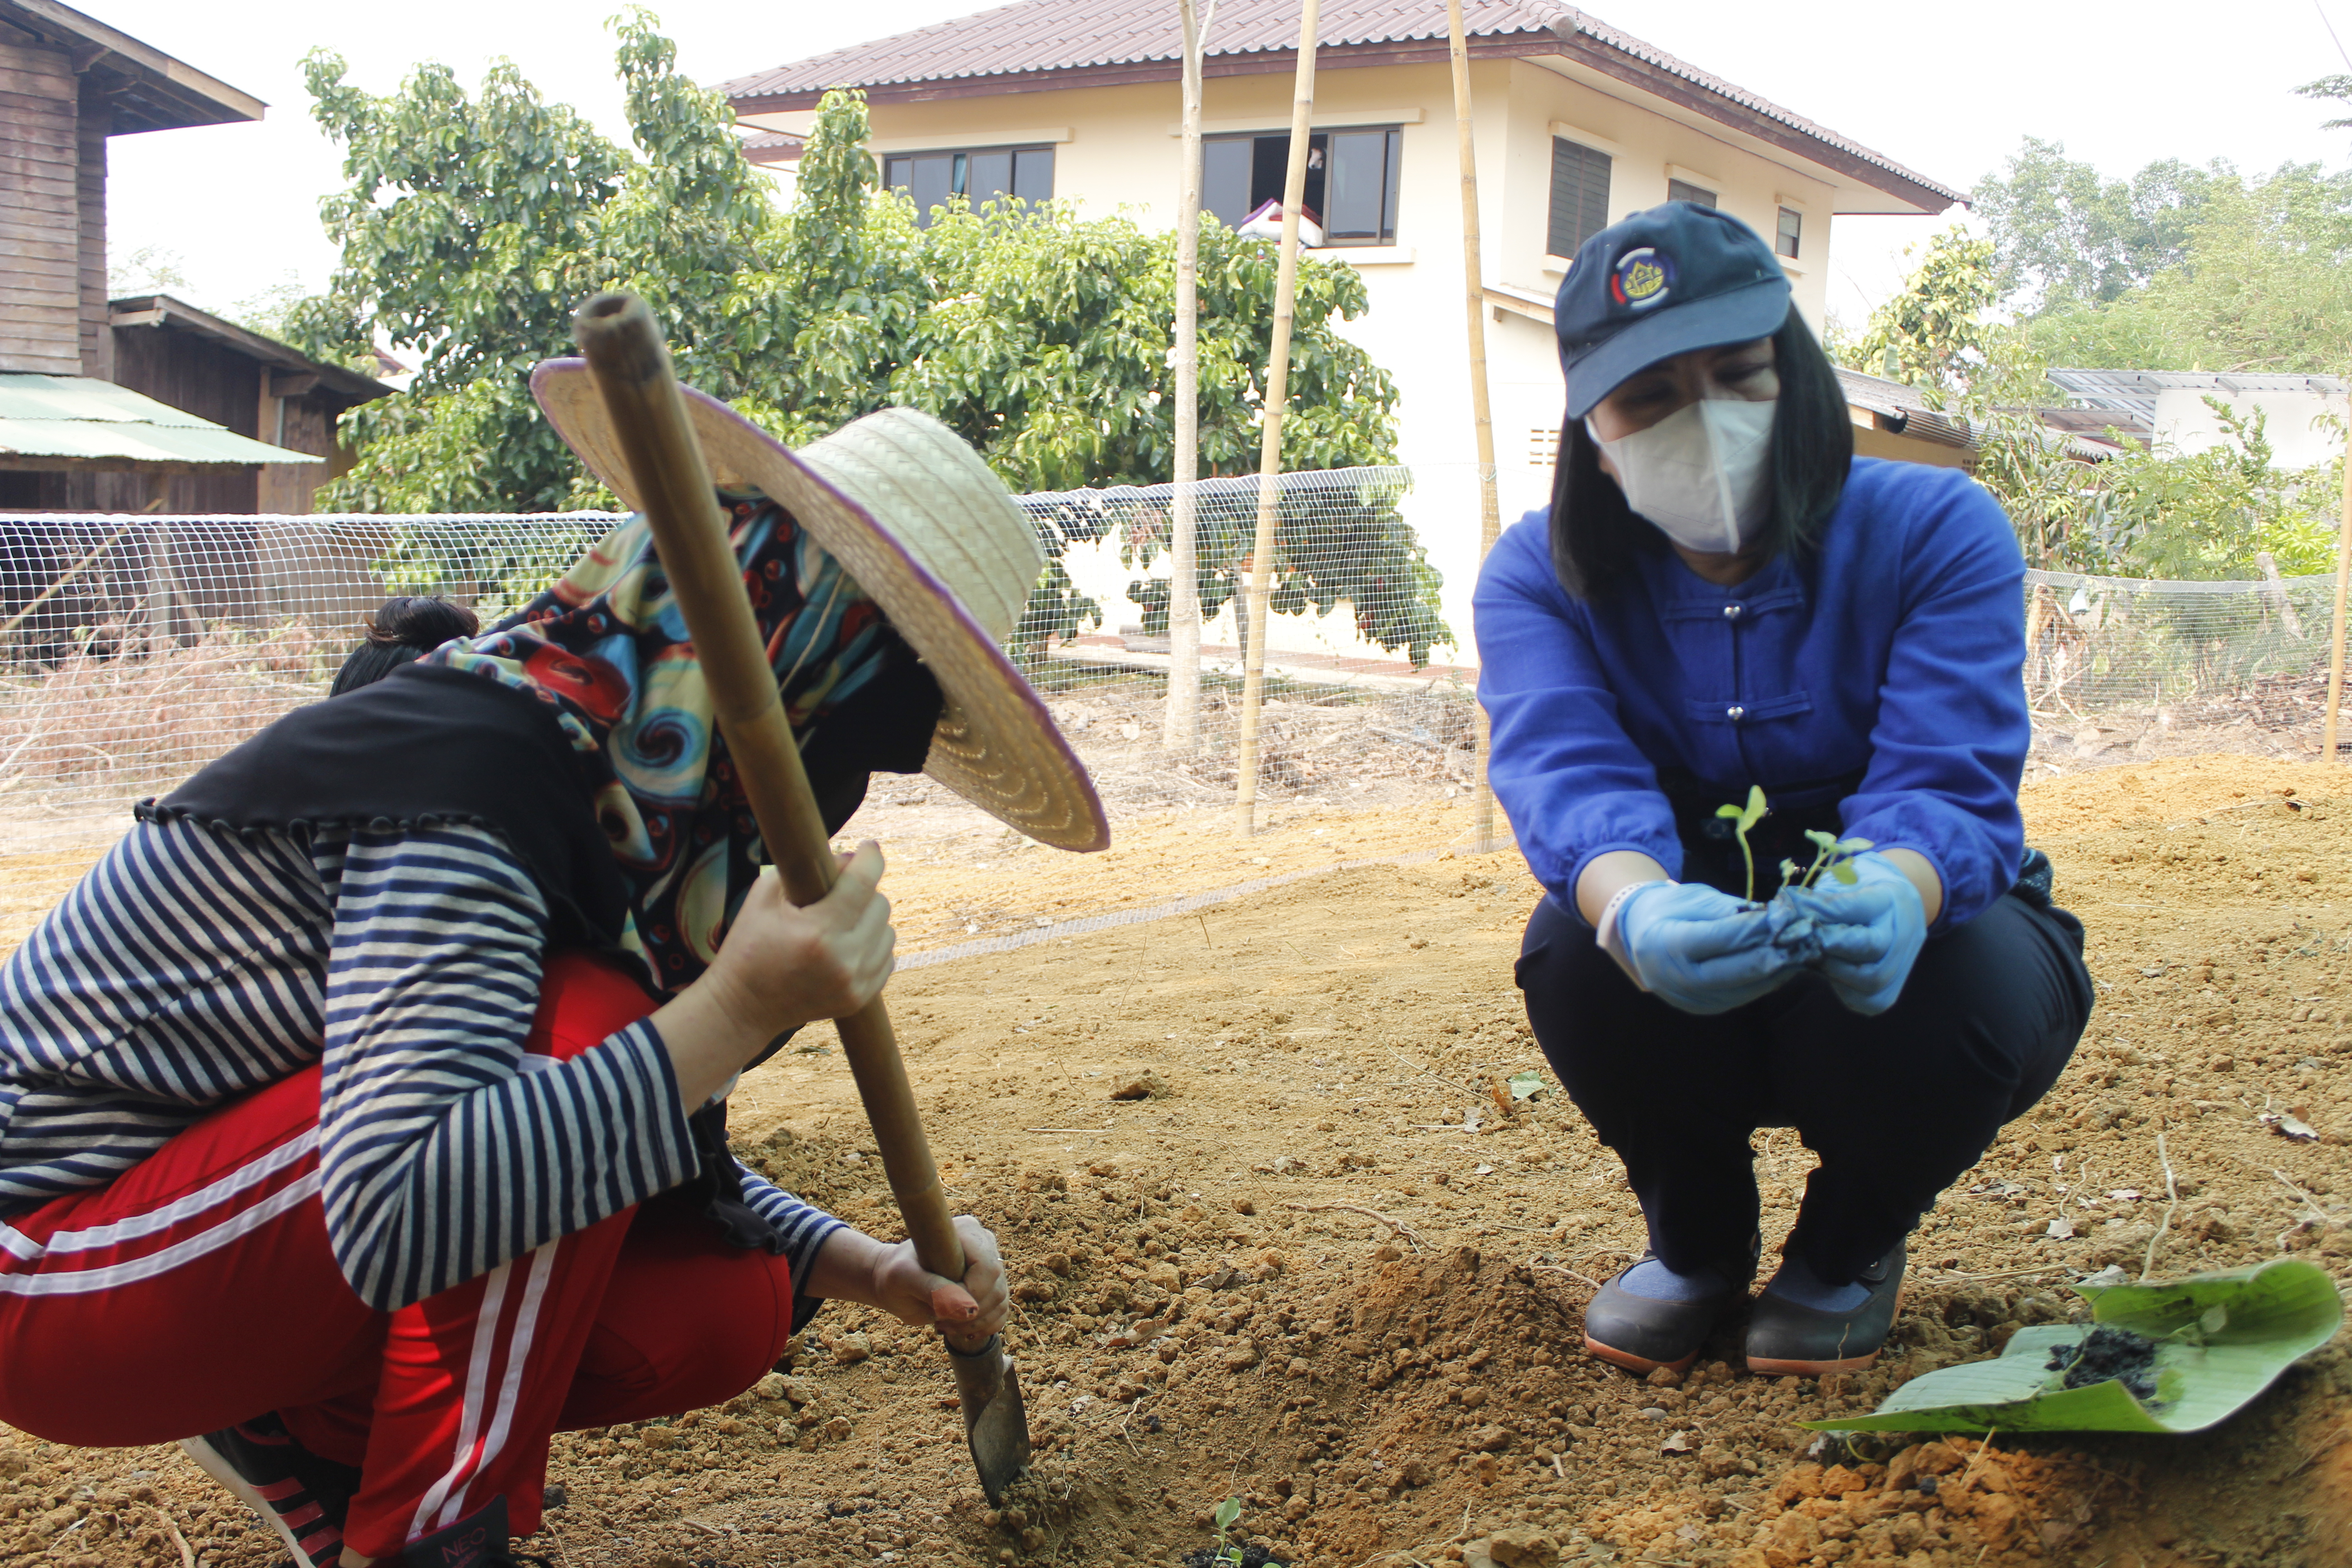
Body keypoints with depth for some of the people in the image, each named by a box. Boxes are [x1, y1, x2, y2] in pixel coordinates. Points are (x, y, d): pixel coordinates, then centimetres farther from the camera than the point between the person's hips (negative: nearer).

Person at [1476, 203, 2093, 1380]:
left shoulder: (1937, 532, -15)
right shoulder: (1540, 576, -11)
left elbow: (1945, 783, -29)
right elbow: (1568, 775, -30)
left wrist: (1895, 893, -55)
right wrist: (1638, 909, -55)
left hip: (1914, 929, -1)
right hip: (1693, 998, 1)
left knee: (1975, 974, -34)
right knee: (1574, 950, -30)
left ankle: (1848, 1248, 2)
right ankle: (1698, 1240, 3)